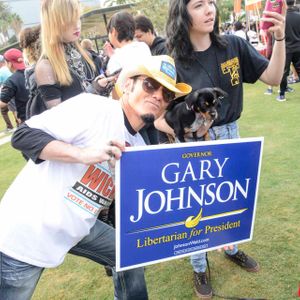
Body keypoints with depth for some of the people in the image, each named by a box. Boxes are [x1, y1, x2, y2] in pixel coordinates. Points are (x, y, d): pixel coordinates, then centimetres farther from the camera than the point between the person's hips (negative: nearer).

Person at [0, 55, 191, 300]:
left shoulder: (139, 148, 3)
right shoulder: (92, 107, -19)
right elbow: (23, 135, -19)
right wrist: (83, 154, -31)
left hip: (77, 229, 7)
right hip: (26, 231, -7)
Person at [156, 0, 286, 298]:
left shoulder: (233, 45, -7)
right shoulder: (174, 62, -15)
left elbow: (273, 77, -6)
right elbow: (158, 118, -13)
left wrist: (279, 39, -20)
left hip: (230, 136, 4)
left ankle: (231, 249, 52)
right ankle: (199, 267, 38)